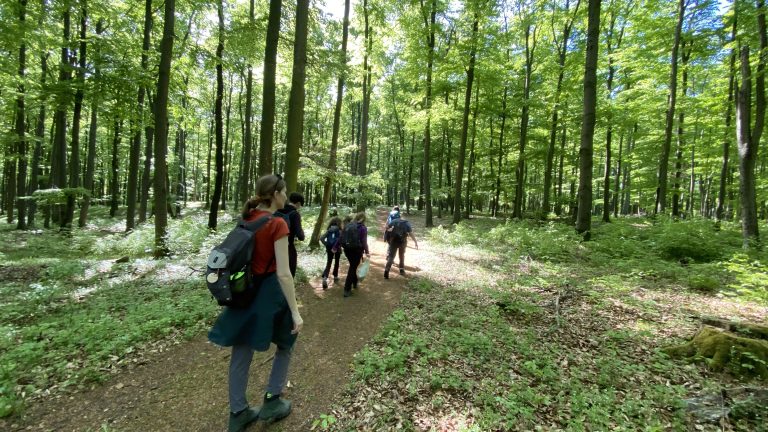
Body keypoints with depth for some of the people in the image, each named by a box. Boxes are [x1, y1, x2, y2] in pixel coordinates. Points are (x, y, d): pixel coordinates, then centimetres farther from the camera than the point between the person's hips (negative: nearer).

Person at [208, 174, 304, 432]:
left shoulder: (247, 219, 3)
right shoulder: (277, 224, -19)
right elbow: (283, 273, -21)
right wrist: (295, 312, -16)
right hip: (269, 292, -7)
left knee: (241, 353, 16)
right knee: (286, 343, 19)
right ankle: (271, 402, 27)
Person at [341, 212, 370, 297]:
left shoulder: (347, 225, 7)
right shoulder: (363, 227, -7)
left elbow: (341, 237, 7)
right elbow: (364, 241, -13)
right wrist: (367, 252, -7)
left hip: (347, 249, 5)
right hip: (356, 250, -5)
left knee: (352, 266, 24)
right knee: (353, 268, 2)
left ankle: (355, 283, 38)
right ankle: (347, 290, 2)